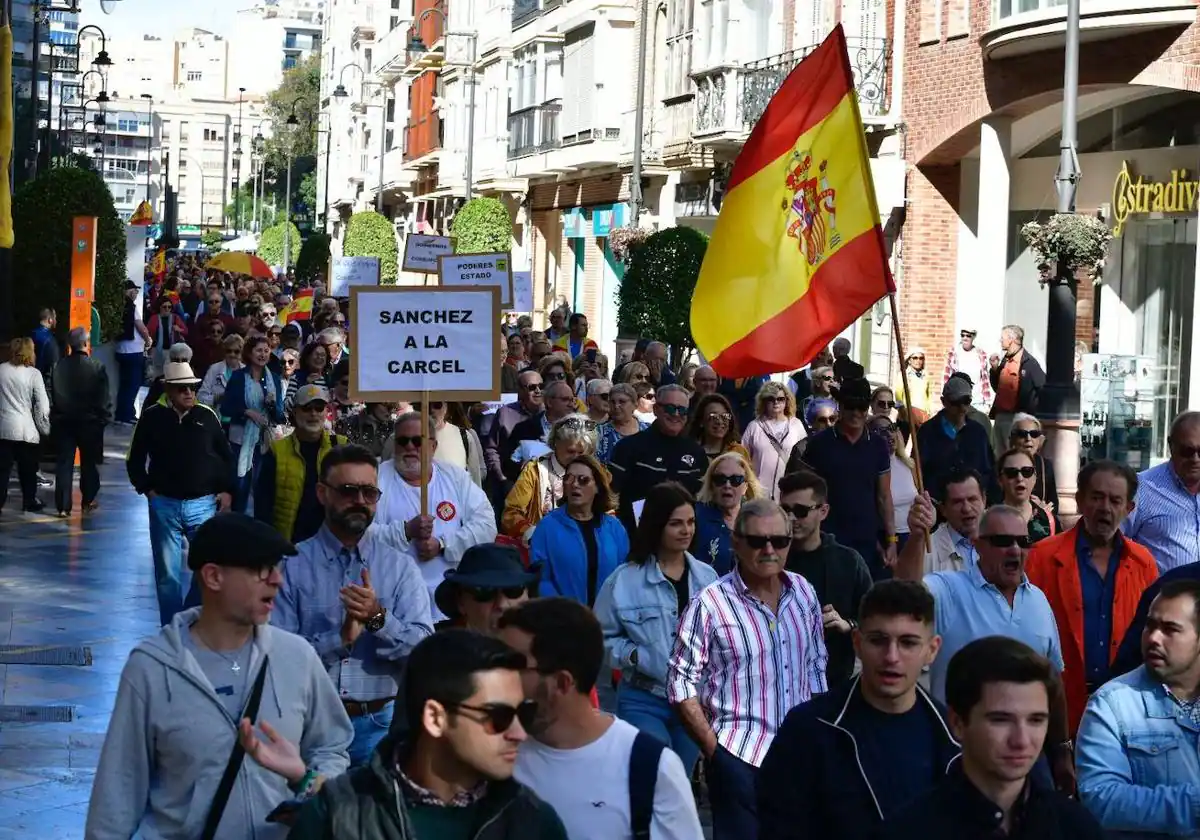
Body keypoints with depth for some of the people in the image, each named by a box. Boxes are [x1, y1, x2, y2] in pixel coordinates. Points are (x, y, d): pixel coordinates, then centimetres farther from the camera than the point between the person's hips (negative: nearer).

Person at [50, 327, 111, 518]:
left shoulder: (58, 367, -4)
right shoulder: (97, 368, -12)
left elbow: (51, 395, 3)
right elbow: (104, 399, -10)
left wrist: (54, 417, 11)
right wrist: (105, 417, 1)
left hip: (63, 422, 2)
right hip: (90, 423, -2)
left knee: (64, 464, 5)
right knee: (89, 463, 14)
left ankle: (63, 506, 1)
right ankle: (87, 502, 21)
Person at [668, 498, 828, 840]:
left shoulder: (803, 591, 5)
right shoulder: (710, 604, -12)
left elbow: (816, 667, 13)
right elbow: (682, 682, -9)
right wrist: (712, 749, -10)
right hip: (739, 759, -5)